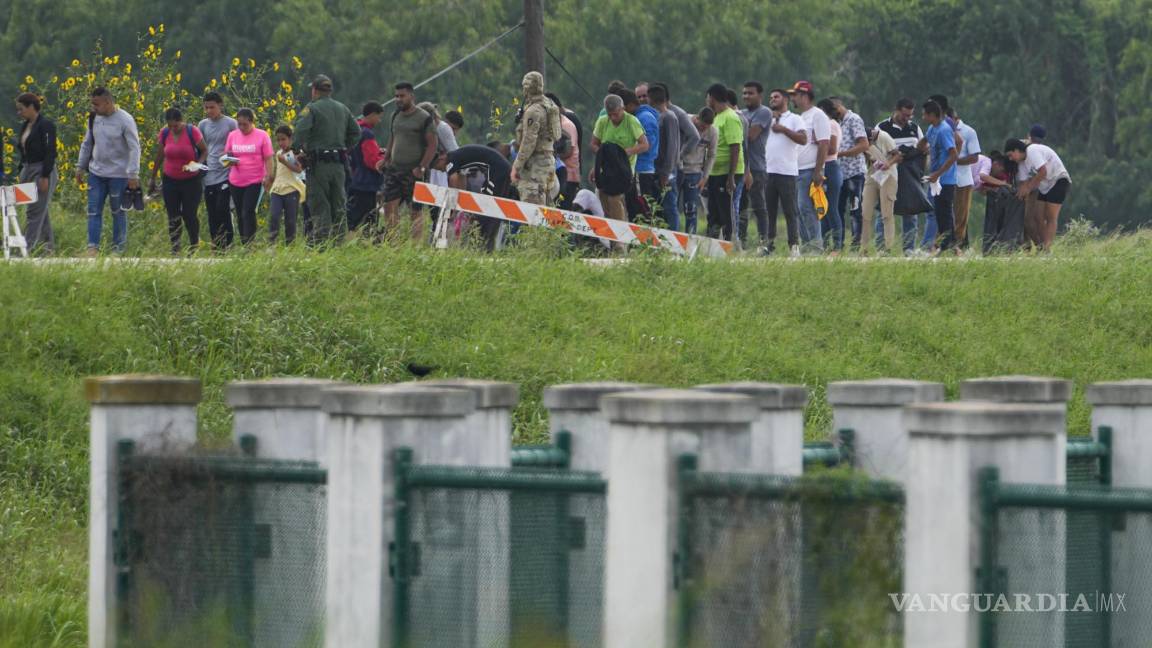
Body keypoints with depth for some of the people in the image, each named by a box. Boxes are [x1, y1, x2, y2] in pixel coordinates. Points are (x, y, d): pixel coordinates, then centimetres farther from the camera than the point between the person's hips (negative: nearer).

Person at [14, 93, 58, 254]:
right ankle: (48, 246, 17)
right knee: (41, 211, 12)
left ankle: (28, 246, -14)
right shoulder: (24, 126, 13)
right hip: (27, 171, 9)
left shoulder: (46, 125, -12)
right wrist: (20, 173, 15)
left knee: (35, 211, -11)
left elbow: (50, 151, -16)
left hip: (42, 171, -9)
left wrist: (45, 177, -20)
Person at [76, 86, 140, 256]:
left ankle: (118, 249, 14)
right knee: (94, 211, 0)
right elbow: (87, 144, 17)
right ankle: (93, 247, 1)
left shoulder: (125, 120, -13)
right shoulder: (94, 118, 5)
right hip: (96, 172, 5)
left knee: (118, 212, 5)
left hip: (118, 174, -5)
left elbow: (134, 148, -14)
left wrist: (133, 174, -19)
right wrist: (80, 167, 17)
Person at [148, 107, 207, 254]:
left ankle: (194, 246, 10)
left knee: (189, 215, -5)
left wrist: (198, 164, -22)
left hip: (191, 181, -3)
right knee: (173, 217, 3)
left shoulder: (192, 132, -12)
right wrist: (153, 178, 15)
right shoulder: (164, 133, -2)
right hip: (170, 180, 3)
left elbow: (204, 151, -2)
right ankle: (175, 250, 7)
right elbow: (160, 156, 10)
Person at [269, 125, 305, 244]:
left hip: (291, 189, -5)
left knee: (290, 219, 1)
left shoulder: (294, 153, -5)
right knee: (273, 216, -12)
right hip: (277, 189, 5)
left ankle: (289, 242, 9)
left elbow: (299, 169, -17)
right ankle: (271, 242, -14)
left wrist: (285, 162, -22)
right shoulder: (278, 153, 16)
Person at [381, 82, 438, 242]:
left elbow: (432, 145, -8)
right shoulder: (395, 116, 13)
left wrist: (422, 168, -16)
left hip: (413, 171, -6)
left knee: (415, 211, -3)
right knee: (389, 207, -1)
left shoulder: (424, 119, -7)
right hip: (394, 169, 6)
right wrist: (386, 158, 14)